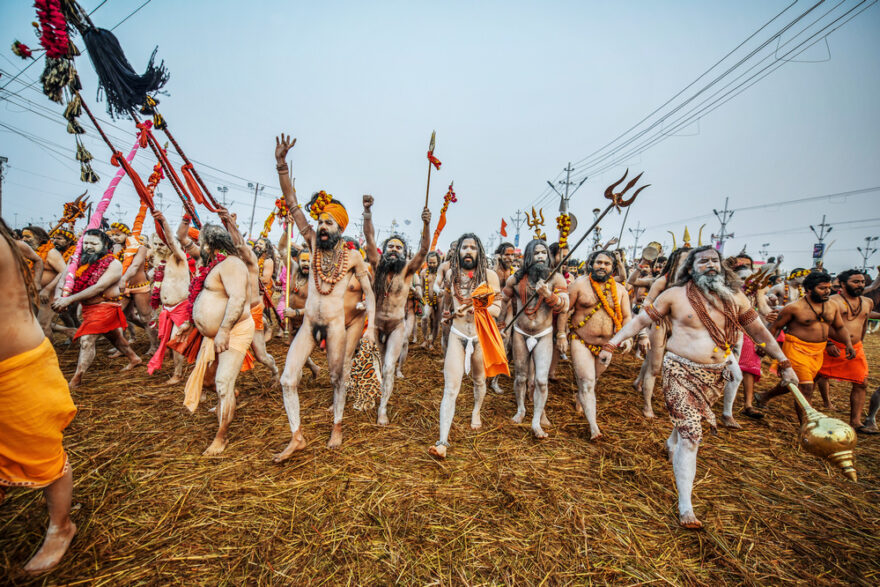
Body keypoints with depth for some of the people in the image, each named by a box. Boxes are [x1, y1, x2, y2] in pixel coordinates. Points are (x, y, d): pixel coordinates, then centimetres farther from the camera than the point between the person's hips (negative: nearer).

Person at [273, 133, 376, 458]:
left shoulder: (353, 256, -5)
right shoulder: (314, 244, 1)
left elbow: (369, 292, -1)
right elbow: (293, 204, -4)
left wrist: (371, 326, -9)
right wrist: (281, 164, -13)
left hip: (336, 325, -3)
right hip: (308, 323, 3)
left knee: (337, 378, 12)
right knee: (287, 379, 0)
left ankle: (337, 426, 34)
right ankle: (297, 436, 17)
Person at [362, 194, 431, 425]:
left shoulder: (407, 270, -6)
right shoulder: (378, 267, -2)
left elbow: (424, 249, -20)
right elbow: (369, 238, -11)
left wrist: (426, 224, -35)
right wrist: (367, 212, -23)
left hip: (397, 326, -2)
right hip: (376, 324, 2)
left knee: (388, 367, -6)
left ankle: (383, 408, 8)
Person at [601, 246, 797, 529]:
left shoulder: (734, 298, 4)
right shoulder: (675, 295, -6)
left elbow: (759, 331, 13)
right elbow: (640, 320, -6)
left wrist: (784, 364, 11)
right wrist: (612, 344, -12)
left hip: (716, 374, 5)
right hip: (681, 370, -4)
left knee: (688, 420, 21)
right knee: (691, 435, -8)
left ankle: (672, 444, 56)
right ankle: (685, 506, 0)